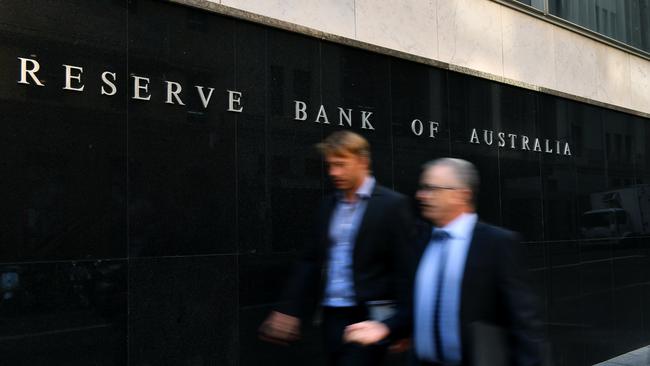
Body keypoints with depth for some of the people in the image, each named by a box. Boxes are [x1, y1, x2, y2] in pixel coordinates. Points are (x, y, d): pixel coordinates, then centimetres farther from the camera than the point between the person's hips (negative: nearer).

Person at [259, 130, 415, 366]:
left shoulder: (392, 204, -6)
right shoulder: (328, 205, 12)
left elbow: (404, 268, -9)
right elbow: (311, 261, 13)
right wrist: (290, 310, 9)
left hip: (369, 317, -6)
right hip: (332, 317, 6)